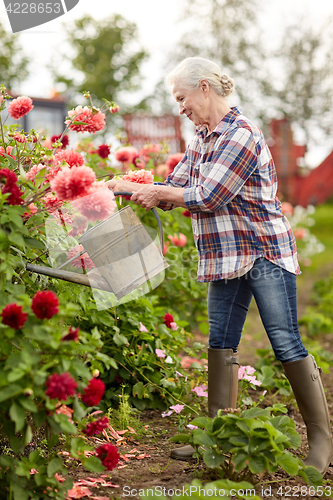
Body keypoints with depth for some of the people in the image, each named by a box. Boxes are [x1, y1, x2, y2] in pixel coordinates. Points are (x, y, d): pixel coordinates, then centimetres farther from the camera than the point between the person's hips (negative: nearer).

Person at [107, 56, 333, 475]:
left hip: (265, 253, -9)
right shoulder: (201, 138, 13)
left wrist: (159, 194, -6)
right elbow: (176, 186, 16)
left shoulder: (242, 135, -16)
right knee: (220, 345, 8)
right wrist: (130, 188, 5)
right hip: (226, 258, 9)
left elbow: (207, 196, -20)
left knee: (287, 345, -5)